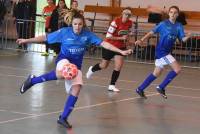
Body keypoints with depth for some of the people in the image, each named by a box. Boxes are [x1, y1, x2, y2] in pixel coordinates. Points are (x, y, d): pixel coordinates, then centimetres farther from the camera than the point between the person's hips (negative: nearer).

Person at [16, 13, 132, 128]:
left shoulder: (87, 34, -5)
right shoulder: (64, 32, -10)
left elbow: (103, 43, -8)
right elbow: (45, 38, -4)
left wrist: (121, 51, -15)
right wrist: (27, 40, -5)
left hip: (76, 65, 4)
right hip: (64, 60, -4)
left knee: (76, 89, -12)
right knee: (63, 73, -40)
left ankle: (63, 118, 3)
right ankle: (33, 80, -21)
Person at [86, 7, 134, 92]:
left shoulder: (130, 23, -7)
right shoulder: (116, 22, -25)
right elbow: (108, 36, -25)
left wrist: (126, 39, -1)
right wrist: (121, 38, -26)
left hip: (121, 47, 4)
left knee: (119, 66, -11)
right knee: (104, 66, 14)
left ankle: (112, 85, 0)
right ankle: (92, 69, 47)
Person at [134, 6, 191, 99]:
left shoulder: (179, 26, 5)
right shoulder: (163, 24, -8)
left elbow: (182, 39, -2)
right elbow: (152, 32, -6)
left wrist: (188, 36, -24)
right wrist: (141, 40, -15)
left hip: (167, 52, 7)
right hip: (161, 50, -7)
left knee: (157, 73, 15)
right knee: (177, 69, -14)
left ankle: (140, 89, 26)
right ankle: (161, 87, -4)